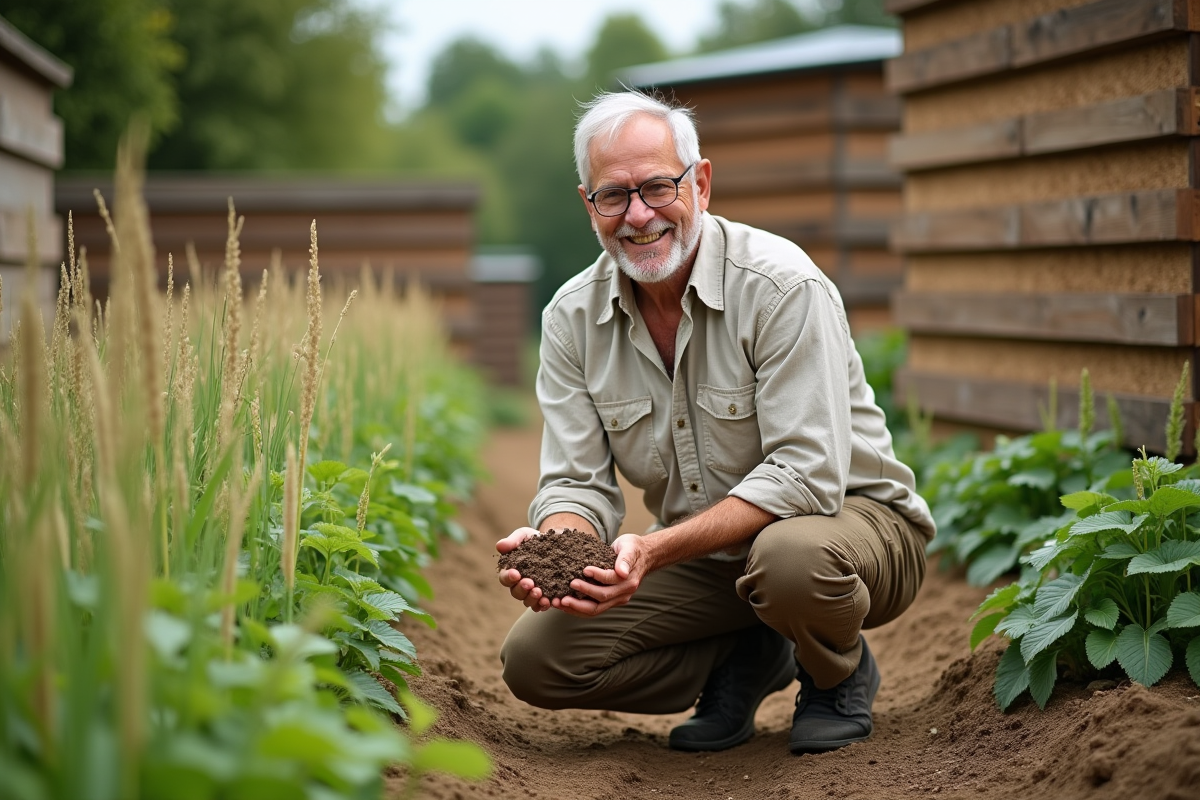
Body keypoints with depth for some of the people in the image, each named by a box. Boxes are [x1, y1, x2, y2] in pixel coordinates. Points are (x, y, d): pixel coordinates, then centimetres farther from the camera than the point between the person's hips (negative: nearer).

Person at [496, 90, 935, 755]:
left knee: (789, 556, -41)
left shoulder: (782, 287, -23)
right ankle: (746, 661, 8)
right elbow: (577, 482, -7)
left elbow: (804, 476, -28)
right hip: (705, 555, 5)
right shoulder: (572, 319, -5)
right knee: (532, 659, -12)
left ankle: (840, 674, -4)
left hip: (852, 515, -5)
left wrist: (655, 550, -38)